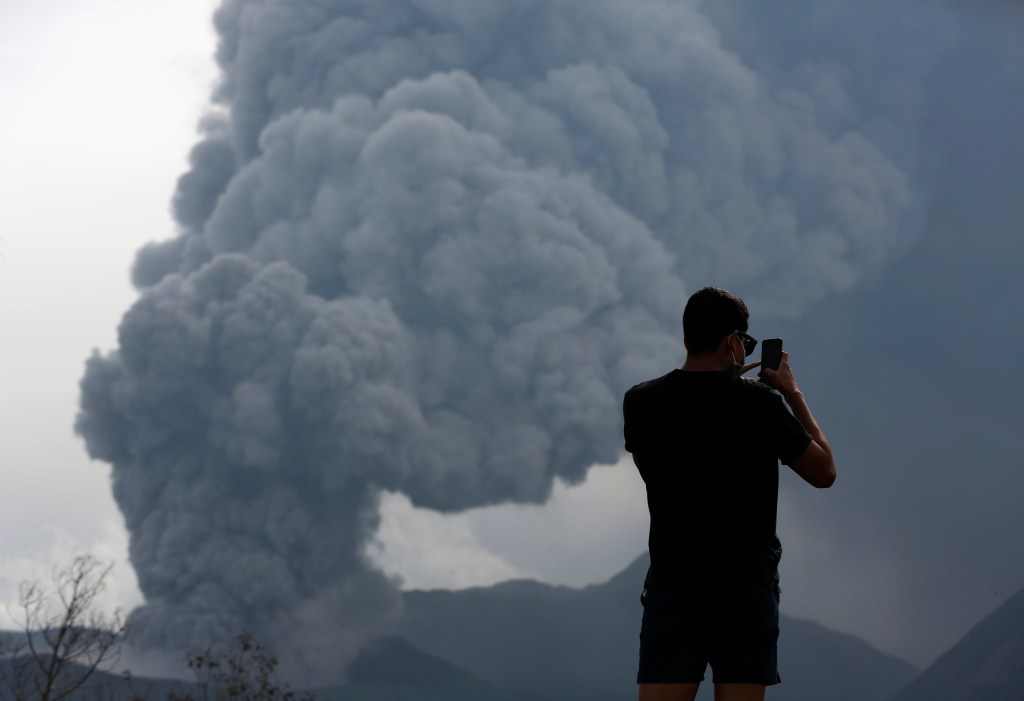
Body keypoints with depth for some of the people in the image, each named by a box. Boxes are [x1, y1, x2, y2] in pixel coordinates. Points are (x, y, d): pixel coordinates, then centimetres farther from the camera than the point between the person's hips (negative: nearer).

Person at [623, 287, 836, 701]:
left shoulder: (640, 403, 2)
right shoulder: (760, 403, -5)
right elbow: (824, 472, 5)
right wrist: (793, 394, 14)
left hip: (675, 583, 1)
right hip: (750, 586, -1)